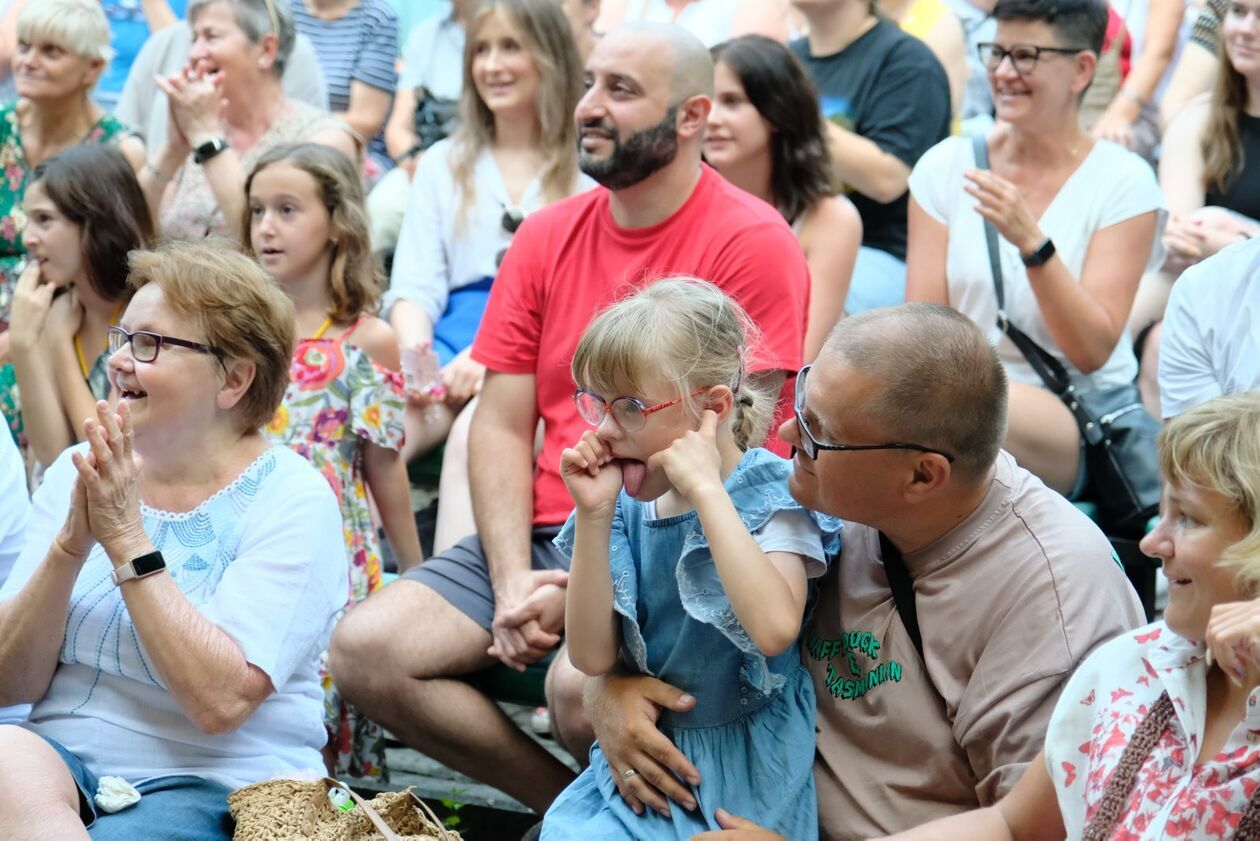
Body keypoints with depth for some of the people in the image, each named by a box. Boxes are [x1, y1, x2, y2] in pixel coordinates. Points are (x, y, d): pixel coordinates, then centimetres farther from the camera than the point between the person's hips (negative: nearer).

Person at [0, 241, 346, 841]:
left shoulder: (290, 498, -5)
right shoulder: (77, 473, 8)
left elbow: (220, 701, -18)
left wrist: (128, 540, -18)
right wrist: (71, 545, -13)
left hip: (214, 786, -4)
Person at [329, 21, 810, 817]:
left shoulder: (751, 243, -7)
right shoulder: (547, 236, 11)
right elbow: (501, 429, 8)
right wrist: (513, 583, -9)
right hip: (541, 533, 6)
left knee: (582, 681, -34)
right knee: (366, 648, -13)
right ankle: (568, 802, 0)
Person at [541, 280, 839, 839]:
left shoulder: (769, 495, -12)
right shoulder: (631, 504, 3)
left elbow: (774, 628, -31)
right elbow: (592, 656, -3)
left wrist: (705, 489, -27)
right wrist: (593, 517, -13)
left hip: (742, 772, -5)